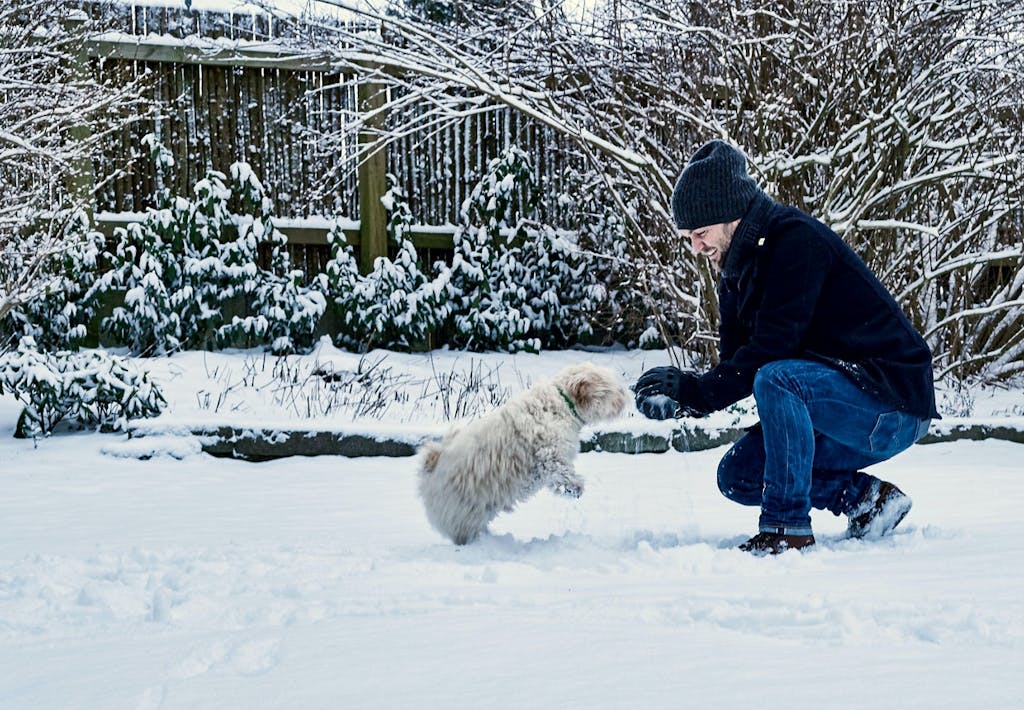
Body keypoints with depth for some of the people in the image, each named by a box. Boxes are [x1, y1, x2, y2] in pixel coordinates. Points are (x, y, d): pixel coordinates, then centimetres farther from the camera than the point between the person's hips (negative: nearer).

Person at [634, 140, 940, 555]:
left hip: (894, 404, -9)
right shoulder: (737, 269, 10)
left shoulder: (797, 240, -18)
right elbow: (735, 362, 5)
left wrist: (697, 392, -27)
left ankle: (788, 527, -24)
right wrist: (683, 392, -13)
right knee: (737, 475, 0)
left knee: (777, 379, -33)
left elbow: (772, 349, -26)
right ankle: (866, 498, 6)